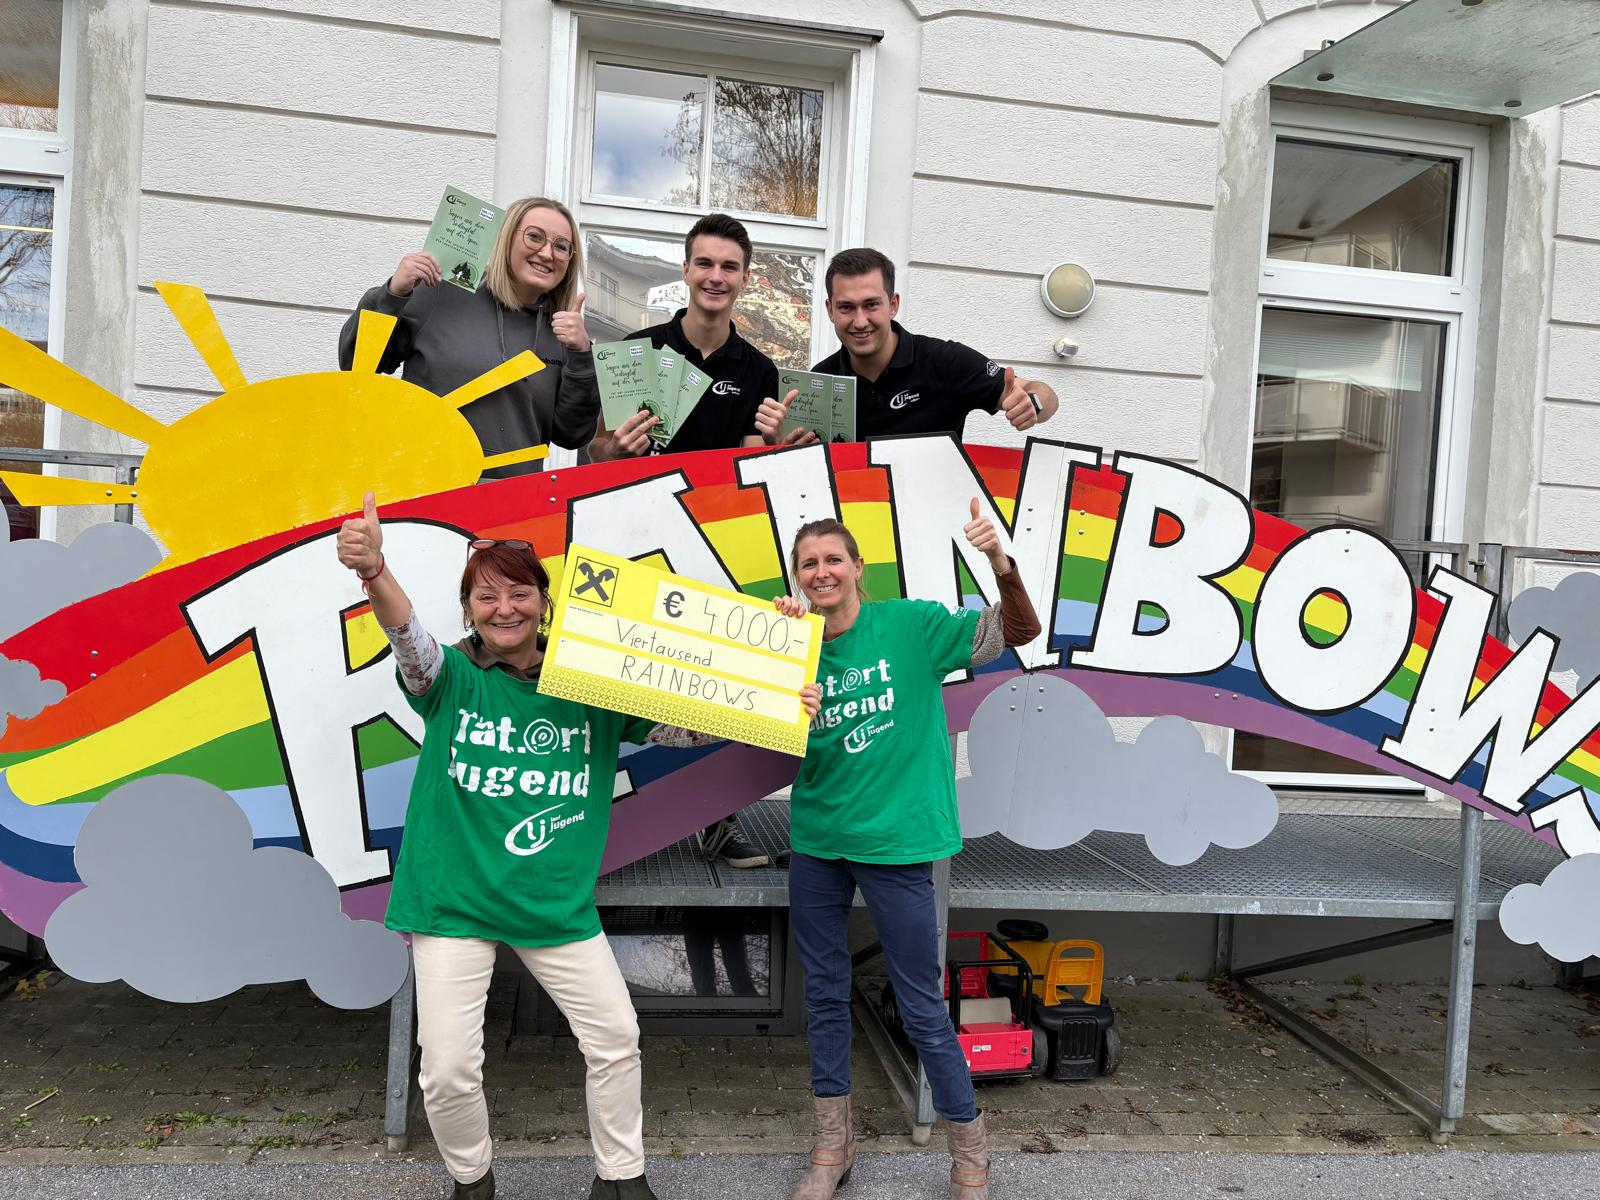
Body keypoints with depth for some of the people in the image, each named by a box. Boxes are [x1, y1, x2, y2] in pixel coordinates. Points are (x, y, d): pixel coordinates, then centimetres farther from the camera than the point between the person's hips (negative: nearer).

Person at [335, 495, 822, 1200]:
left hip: (556, 901, 2)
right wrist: (372, 571, -49)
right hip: (451, 899, -1)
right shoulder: (451, 678, -6)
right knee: (448, 1068, 2)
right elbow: (407, 637, -27)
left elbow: (684, 726, -7)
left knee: (615, 1037, 8)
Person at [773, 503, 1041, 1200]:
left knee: (923, 1009, 4)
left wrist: (1001, 563, -32)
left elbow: (1020, 631, -13)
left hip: (895, 840, -4)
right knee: (824, 995, 16)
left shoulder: (908, 626, -9)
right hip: (817, 838, 5)